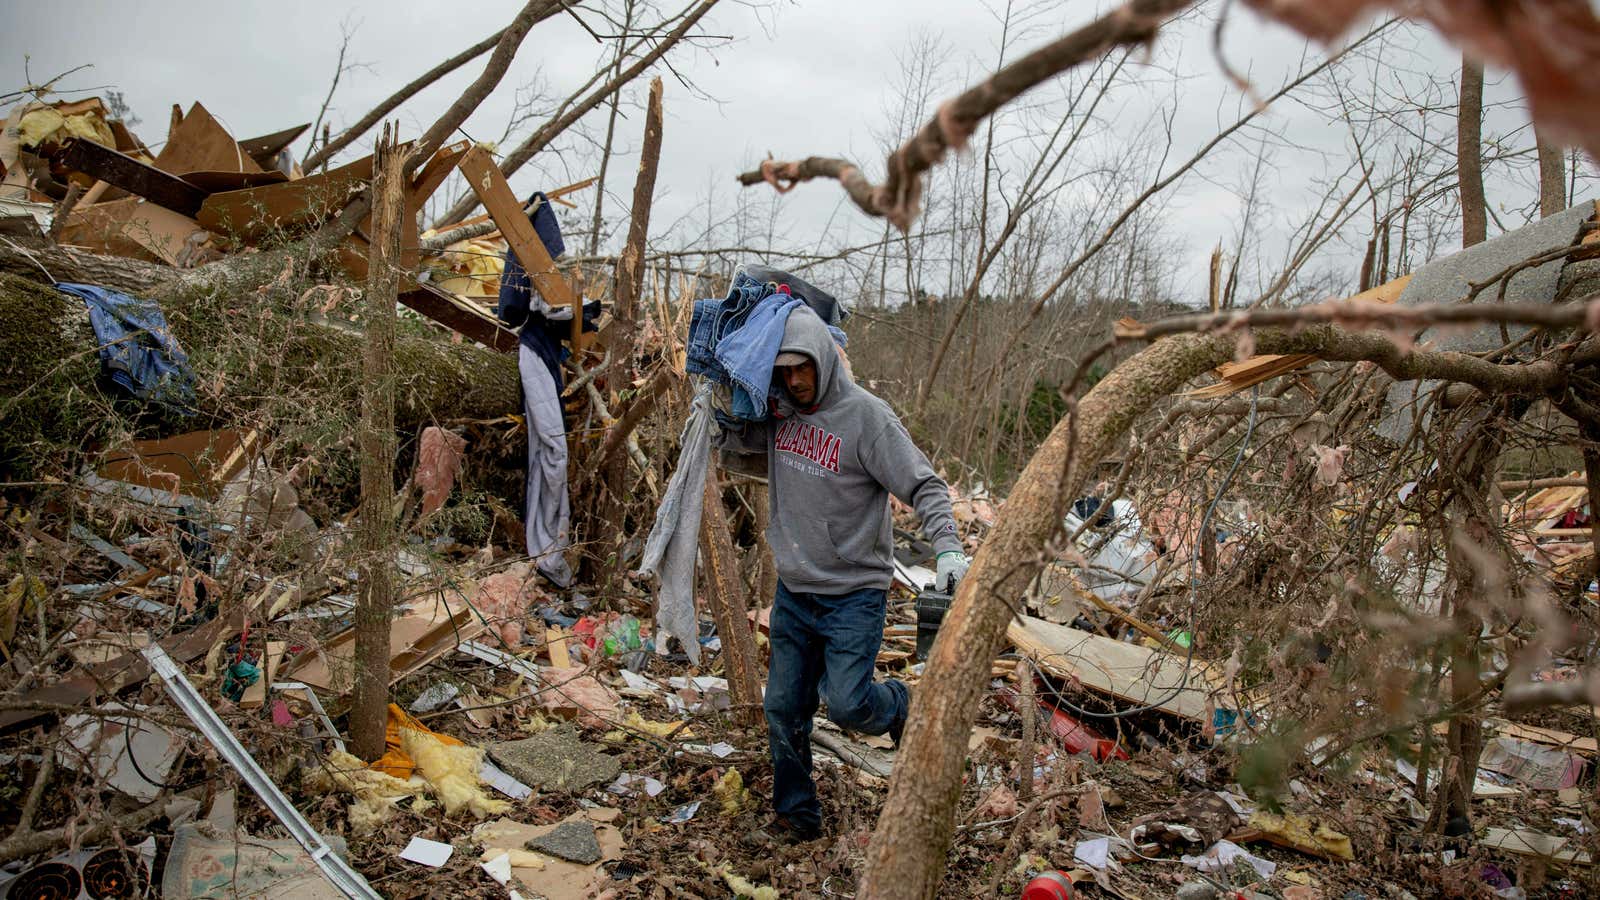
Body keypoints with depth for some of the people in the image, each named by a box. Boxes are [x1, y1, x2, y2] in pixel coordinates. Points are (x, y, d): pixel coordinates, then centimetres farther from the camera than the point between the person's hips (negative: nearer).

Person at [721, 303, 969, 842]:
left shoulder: (866, 416, -16)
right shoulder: (777, 413, 1)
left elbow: (923, 486, -17)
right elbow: (732, 438, 18)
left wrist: (949, 548, -30)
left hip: (854, 592, -5)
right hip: (793, 590, 6)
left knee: (846, 702, -14)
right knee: (783, 709, 9)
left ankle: (904, 706, 20)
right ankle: (796, 813, 28)